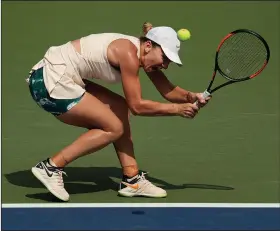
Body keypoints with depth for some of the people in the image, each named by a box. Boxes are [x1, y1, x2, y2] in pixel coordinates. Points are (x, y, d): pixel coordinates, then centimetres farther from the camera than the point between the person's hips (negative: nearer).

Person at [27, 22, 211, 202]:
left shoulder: (144, 52, 8)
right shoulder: (128, 53, -20)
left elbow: (168, 91, 11)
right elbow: (136, 105, -19)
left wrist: (190, 96, -8)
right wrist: (177, 109, -15)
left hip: (59, 77, 10)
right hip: (50, 80, -10)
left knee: (120, 108, 10)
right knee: (114, 128, -6)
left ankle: (132, 181, 12)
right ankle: (51, 167, -5)